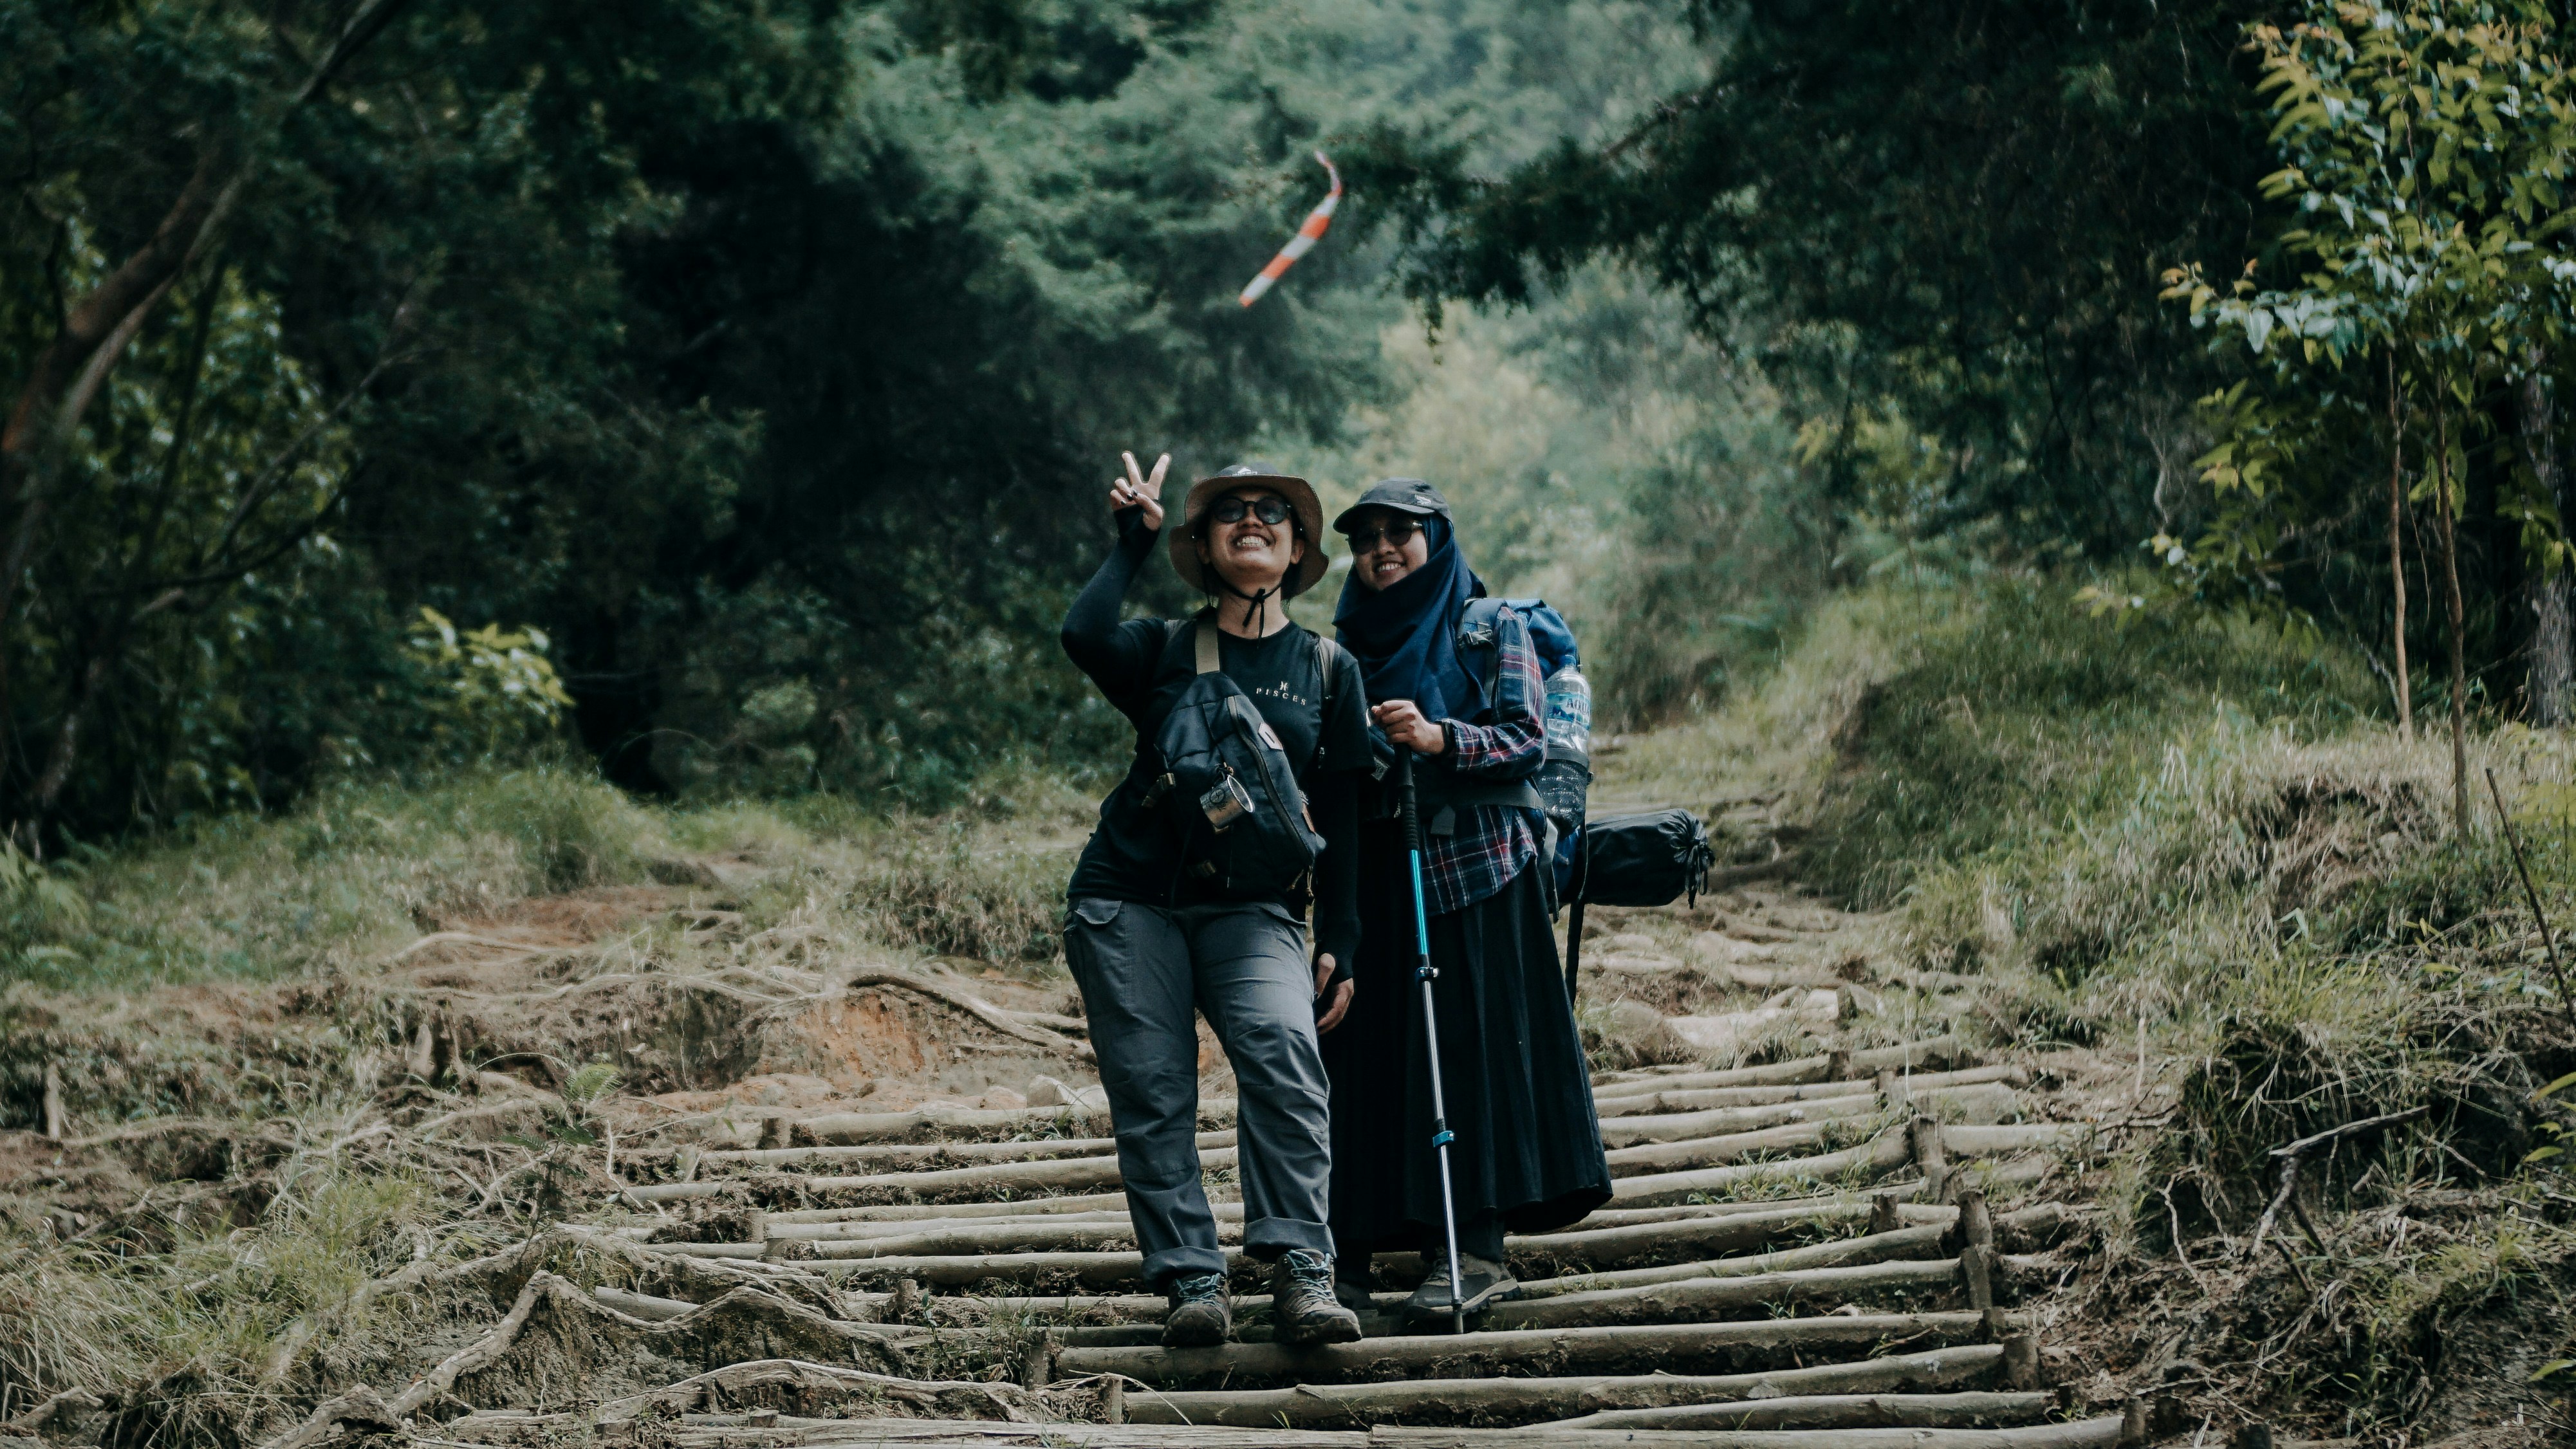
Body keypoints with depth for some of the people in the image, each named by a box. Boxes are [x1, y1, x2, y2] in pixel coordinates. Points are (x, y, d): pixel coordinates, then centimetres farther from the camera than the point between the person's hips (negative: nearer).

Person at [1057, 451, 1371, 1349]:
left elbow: (1341, 815, 11)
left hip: (1252, 905, -1)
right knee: (1151, 1093, -9)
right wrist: (1132, 538, 0)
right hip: (1130, 900, 1)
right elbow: (1084, 635, -13)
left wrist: (1338, 938, 2)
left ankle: (1300, 1270, -26)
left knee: (1281, 1049, -25)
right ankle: (1191, 1282, -6)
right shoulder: (1166, 649, 11)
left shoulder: (1329, 669, 14)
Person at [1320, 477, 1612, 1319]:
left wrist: (1440, 739, -21)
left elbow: (1528, 744, -5)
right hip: (1376, 877, 4)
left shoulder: (1491, 625, 5)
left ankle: (1477, 1249, -12)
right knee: (1373, 1053, -2)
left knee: (1473, 1044, -11)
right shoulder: (1349, 644, 18)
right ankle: (1354, 1254, -2)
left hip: (1472, 866, -4)